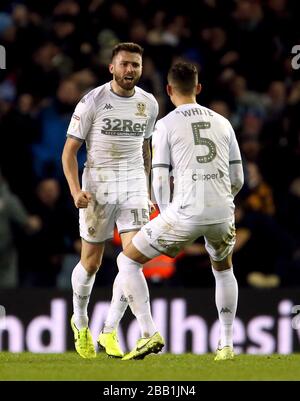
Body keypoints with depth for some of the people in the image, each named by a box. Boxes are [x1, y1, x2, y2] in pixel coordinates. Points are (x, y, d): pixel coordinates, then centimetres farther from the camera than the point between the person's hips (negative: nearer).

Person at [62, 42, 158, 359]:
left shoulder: (148, 104, 4)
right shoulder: (93, 102, -9)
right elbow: (70, 150, -6)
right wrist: (76, 190, -17)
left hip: (134, 187, 3)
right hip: (98, 187, -3)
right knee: (91, 263, 7)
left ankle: (109, 333, -6)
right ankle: (80, 323, 33)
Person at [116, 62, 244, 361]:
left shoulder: (165, 126, 2)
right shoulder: (221, 123, 14)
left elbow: (160, 182, -2)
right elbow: (237, 180, 17)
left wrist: (167, 217, 15)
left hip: (185, 213, -4)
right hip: (223, 213, 4)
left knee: (127, 261, 13)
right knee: (223, 269, 34)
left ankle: (149, 334, 0)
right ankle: (226, 344, 27)